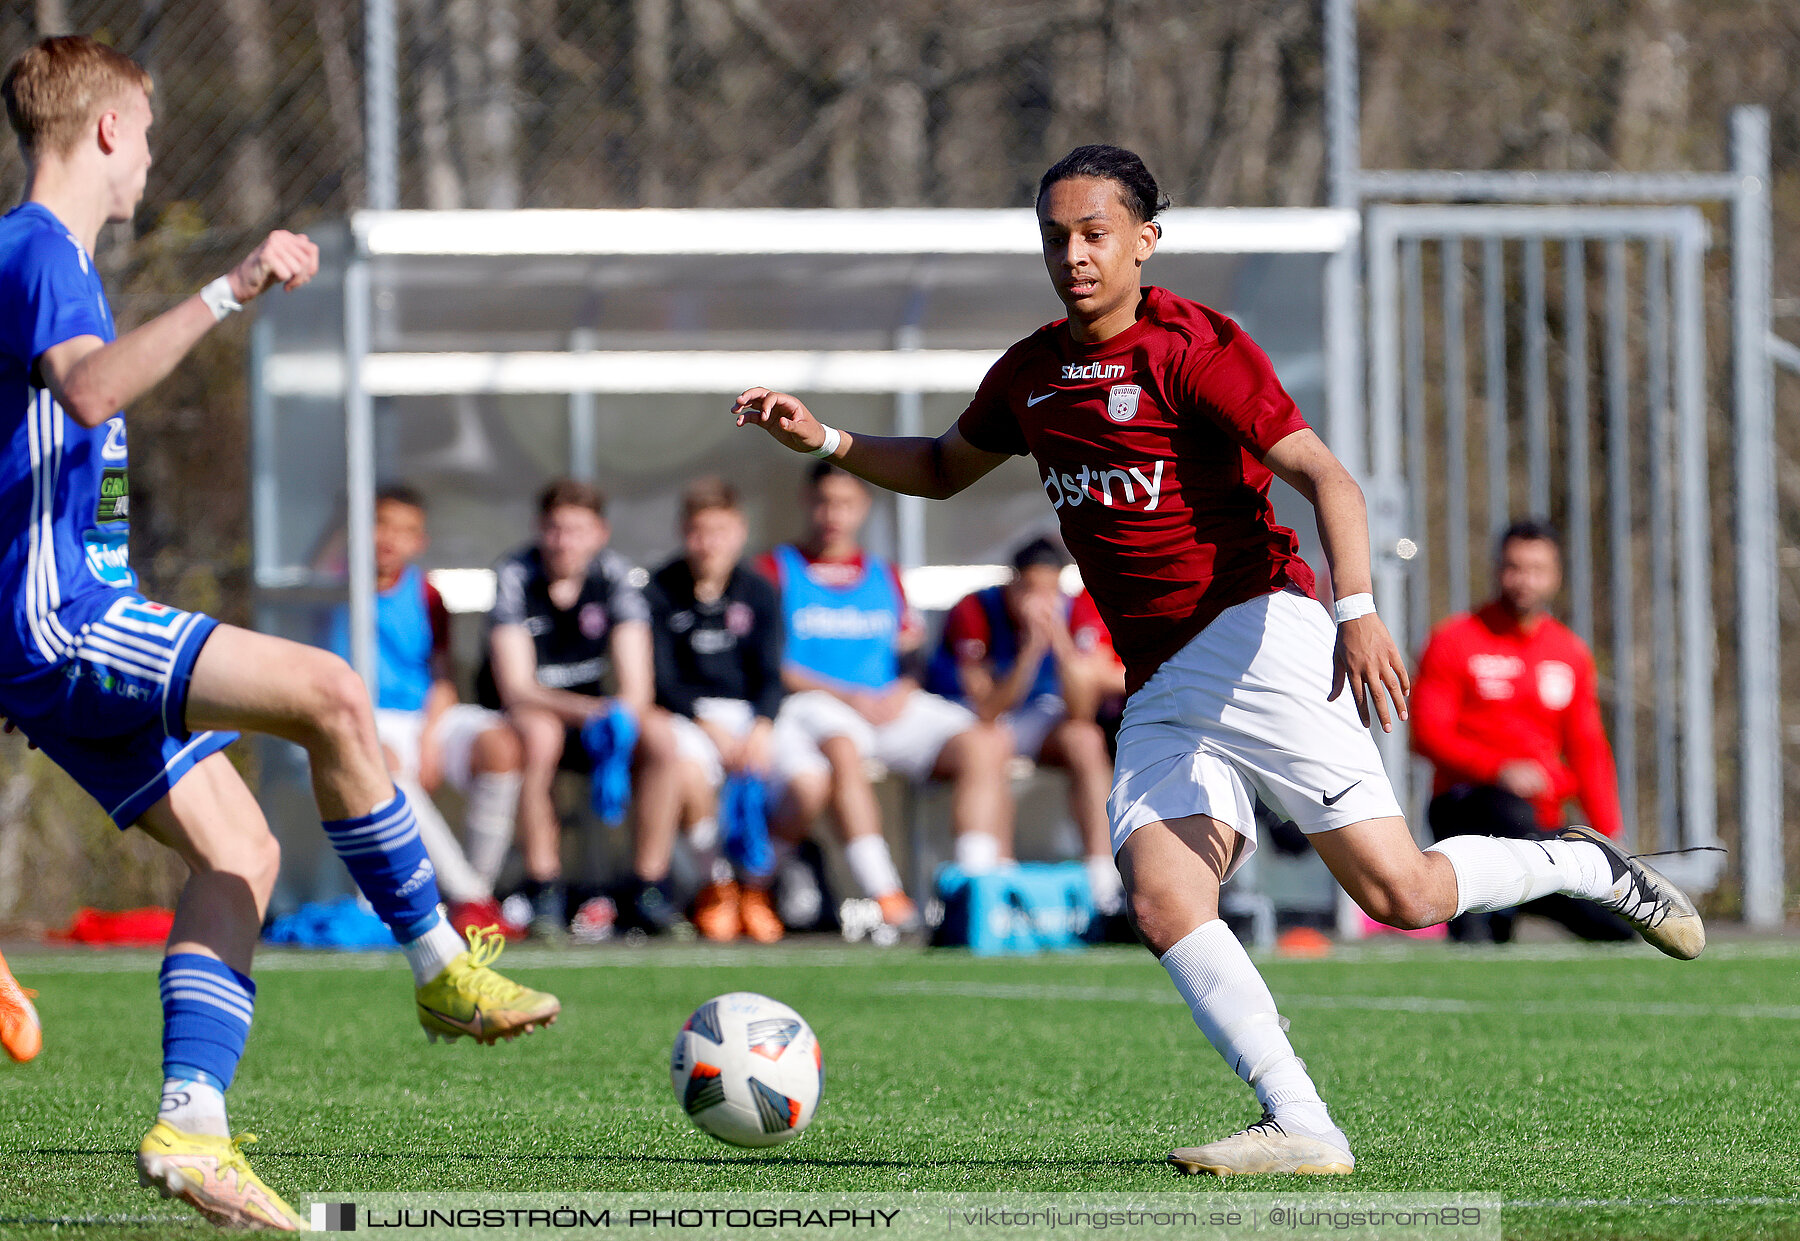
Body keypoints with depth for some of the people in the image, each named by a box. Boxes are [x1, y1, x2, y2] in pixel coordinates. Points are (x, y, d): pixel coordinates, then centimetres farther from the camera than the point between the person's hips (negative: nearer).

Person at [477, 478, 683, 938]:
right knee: (539, 735, -38)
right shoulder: (515, 576, -16)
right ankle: (544, 895, -32)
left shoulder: (616, 576, -7)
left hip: (590, 710, 3)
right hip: (520, 712, -3)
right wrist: (589, 711, -41)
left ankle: (646, 891, -20)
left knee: (660, 736, -26)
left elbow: (637, 685, -13)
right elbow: (515, 688, -24)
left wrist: (621, 716, -38)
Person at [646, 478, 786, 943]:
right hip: (688, 714, -2)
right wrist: (710, 727, -17)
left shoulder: (757, 591, 7)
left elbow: (770, 674, 4)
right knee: (688, 772, -38)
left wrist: (762, 727, -17)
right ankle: (717, 882, -11)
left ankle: (754, 883, -1)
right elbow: (663, 680, -3)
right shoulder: (662, 591, 1)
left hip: (751, 713, 2)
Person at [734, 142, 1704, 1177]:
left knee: (1399, 892, -13)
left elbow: (1327, 477, -16)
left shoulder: (1192, 347, -8)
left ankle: (1584, 865, 14)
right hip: (1158, 692, 7)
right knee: (1161, 898, -17)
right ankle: (1301, 1130, -21)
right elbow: (945, 469, 34)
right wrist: (823, 440, 19)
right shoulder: (1030, 375, 15)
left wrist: (1357, 609, -31)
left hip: (1256, 637, -7)